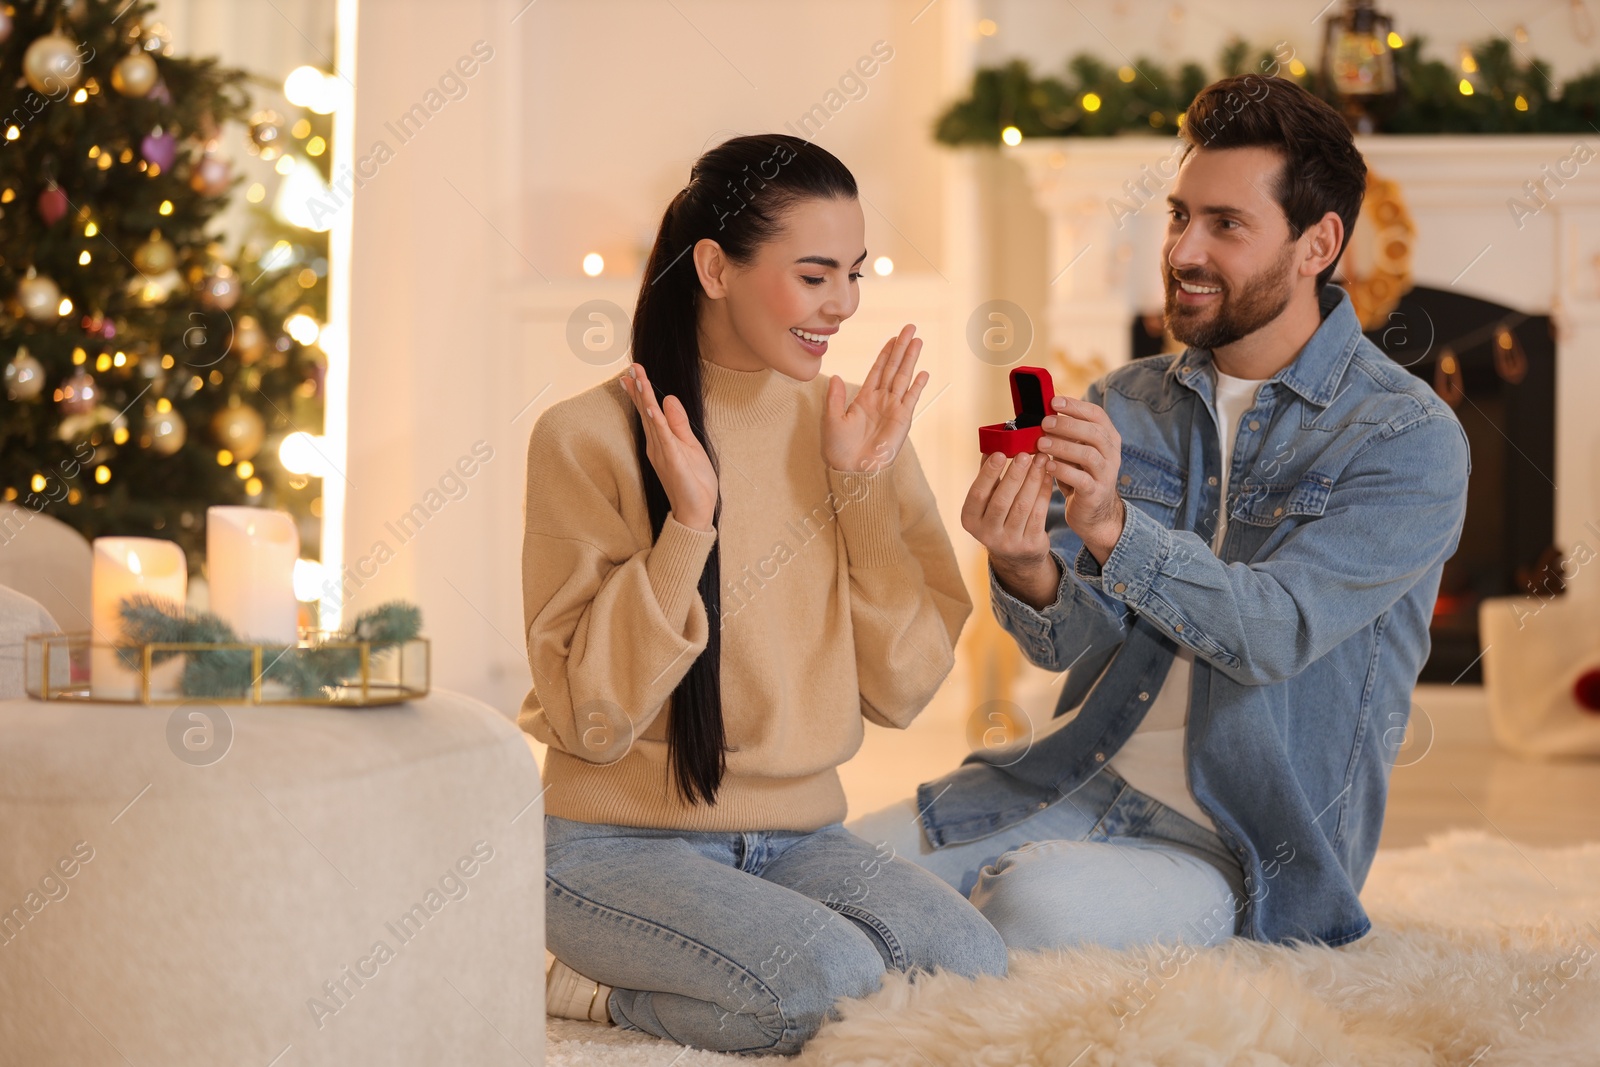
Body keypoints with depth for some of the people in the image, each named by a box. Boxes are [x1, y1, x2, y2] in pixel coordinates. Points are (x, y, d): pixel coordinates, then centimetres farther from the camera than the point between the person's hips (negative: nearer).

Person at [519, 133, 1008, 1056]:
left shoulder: (854, 428, 6)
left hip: (801, 841, 5)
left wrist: (863, 487, -8)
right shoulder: (589, 438, -9)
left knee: (974, 966, -23)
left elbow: (905, 690, 1)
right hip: (622, 842, -5)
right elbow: (592, 721, -12)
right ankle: (592, 989, -3)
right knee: (832, 981, -31)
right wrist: (687, 523, -22)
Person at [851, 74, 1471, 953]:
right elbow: (1067, 642, 0)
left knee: (1034, 902, -33)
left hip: (1245, 840, -4)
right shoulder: (1121, 406, 8)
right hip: (1077, 776, 5)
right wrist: (1025, 569, -25)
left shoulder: (1409, 438, -9)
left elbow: (1278, 632, -22)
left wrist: (1114, 528, -37)